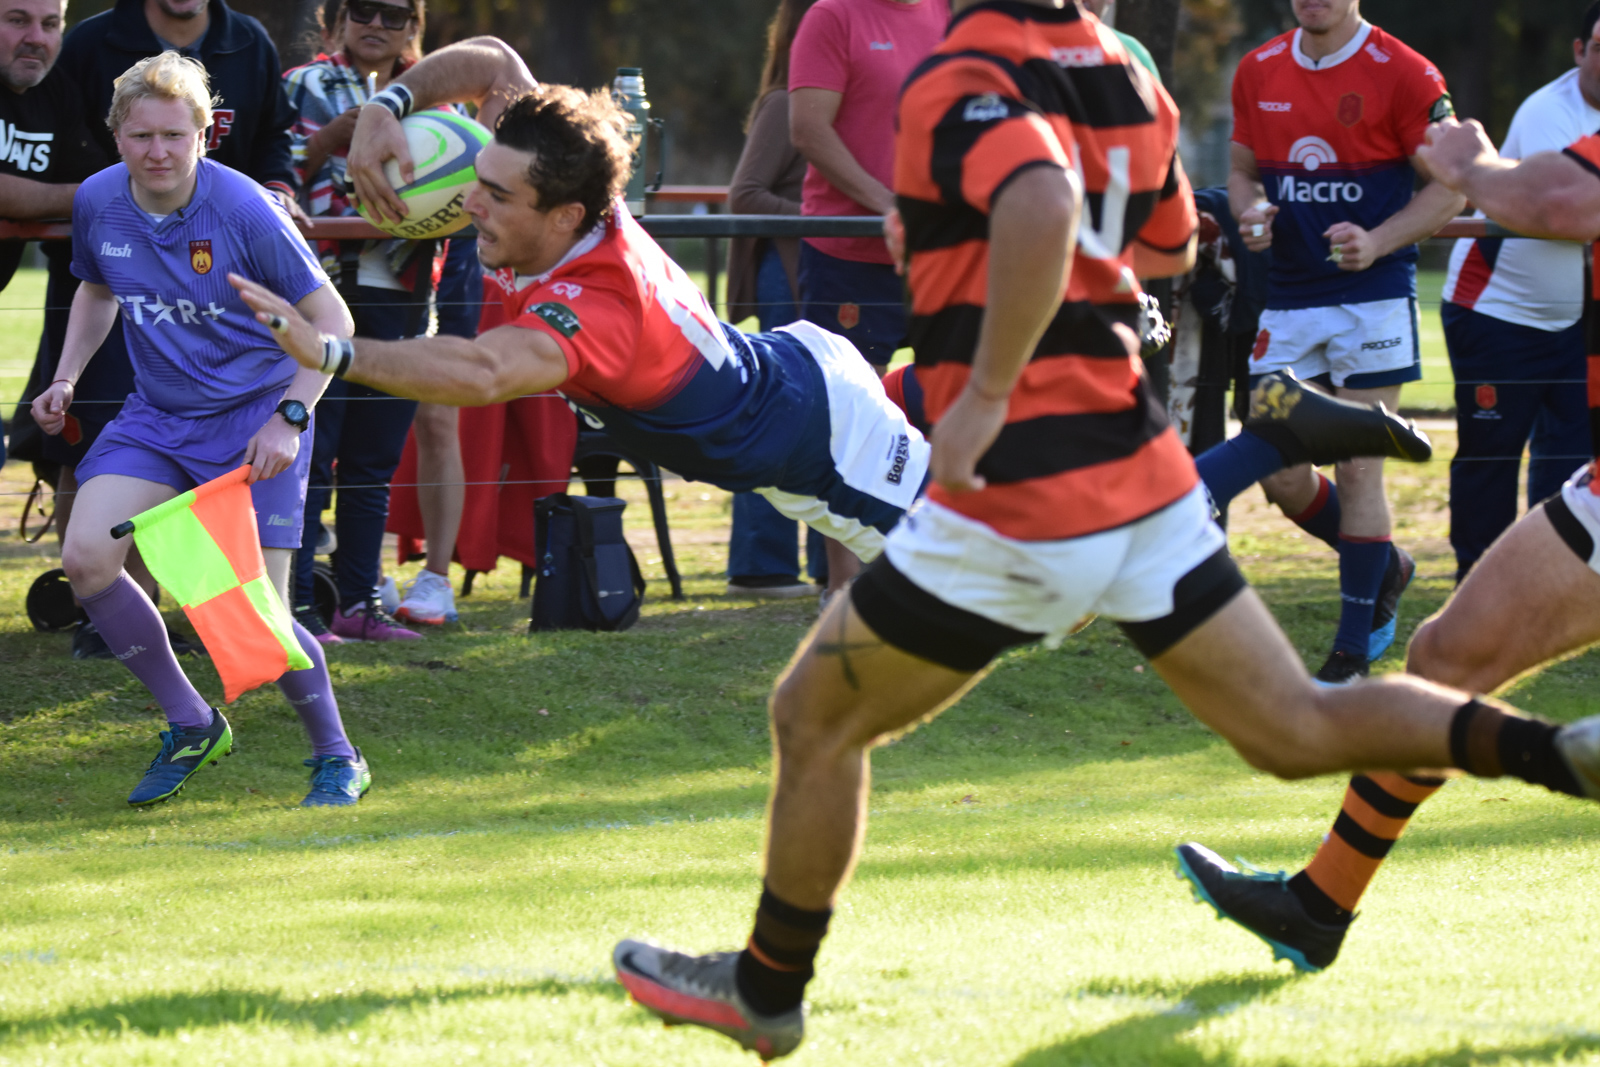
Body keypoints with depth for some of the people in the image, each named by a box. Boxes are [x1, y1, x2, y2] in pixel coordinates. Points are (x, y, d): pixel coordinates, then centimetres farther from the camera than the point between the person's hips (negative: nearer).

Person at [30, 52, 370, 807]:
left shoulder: (245, 211, -19)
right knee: (85, 558, -14)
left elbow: (330, 319, -11)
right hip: (157, 417, 5)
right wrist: (64, 381, 7)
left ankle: (337, 758, 13)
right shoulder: (97, 203, -5)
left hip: (254, 419, -5)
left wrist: (288, 418, -20)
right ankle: (191, 726, 6)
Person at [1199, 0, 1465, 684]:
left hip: (1373, 299, -5)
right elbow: (1243, 171, 18)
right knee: (1283, 478, 2)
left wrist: (1377, 242, -18)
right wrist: (1251, 211, -5)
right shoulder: (1258, 73, 7)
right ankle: (1383, 567, 29)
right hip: (1289, 301, 5)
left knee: (1357, 469, -4)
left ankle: (1354, 648, 5)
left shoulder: (1402, 75, -8)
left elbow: (1450, 187, -4)